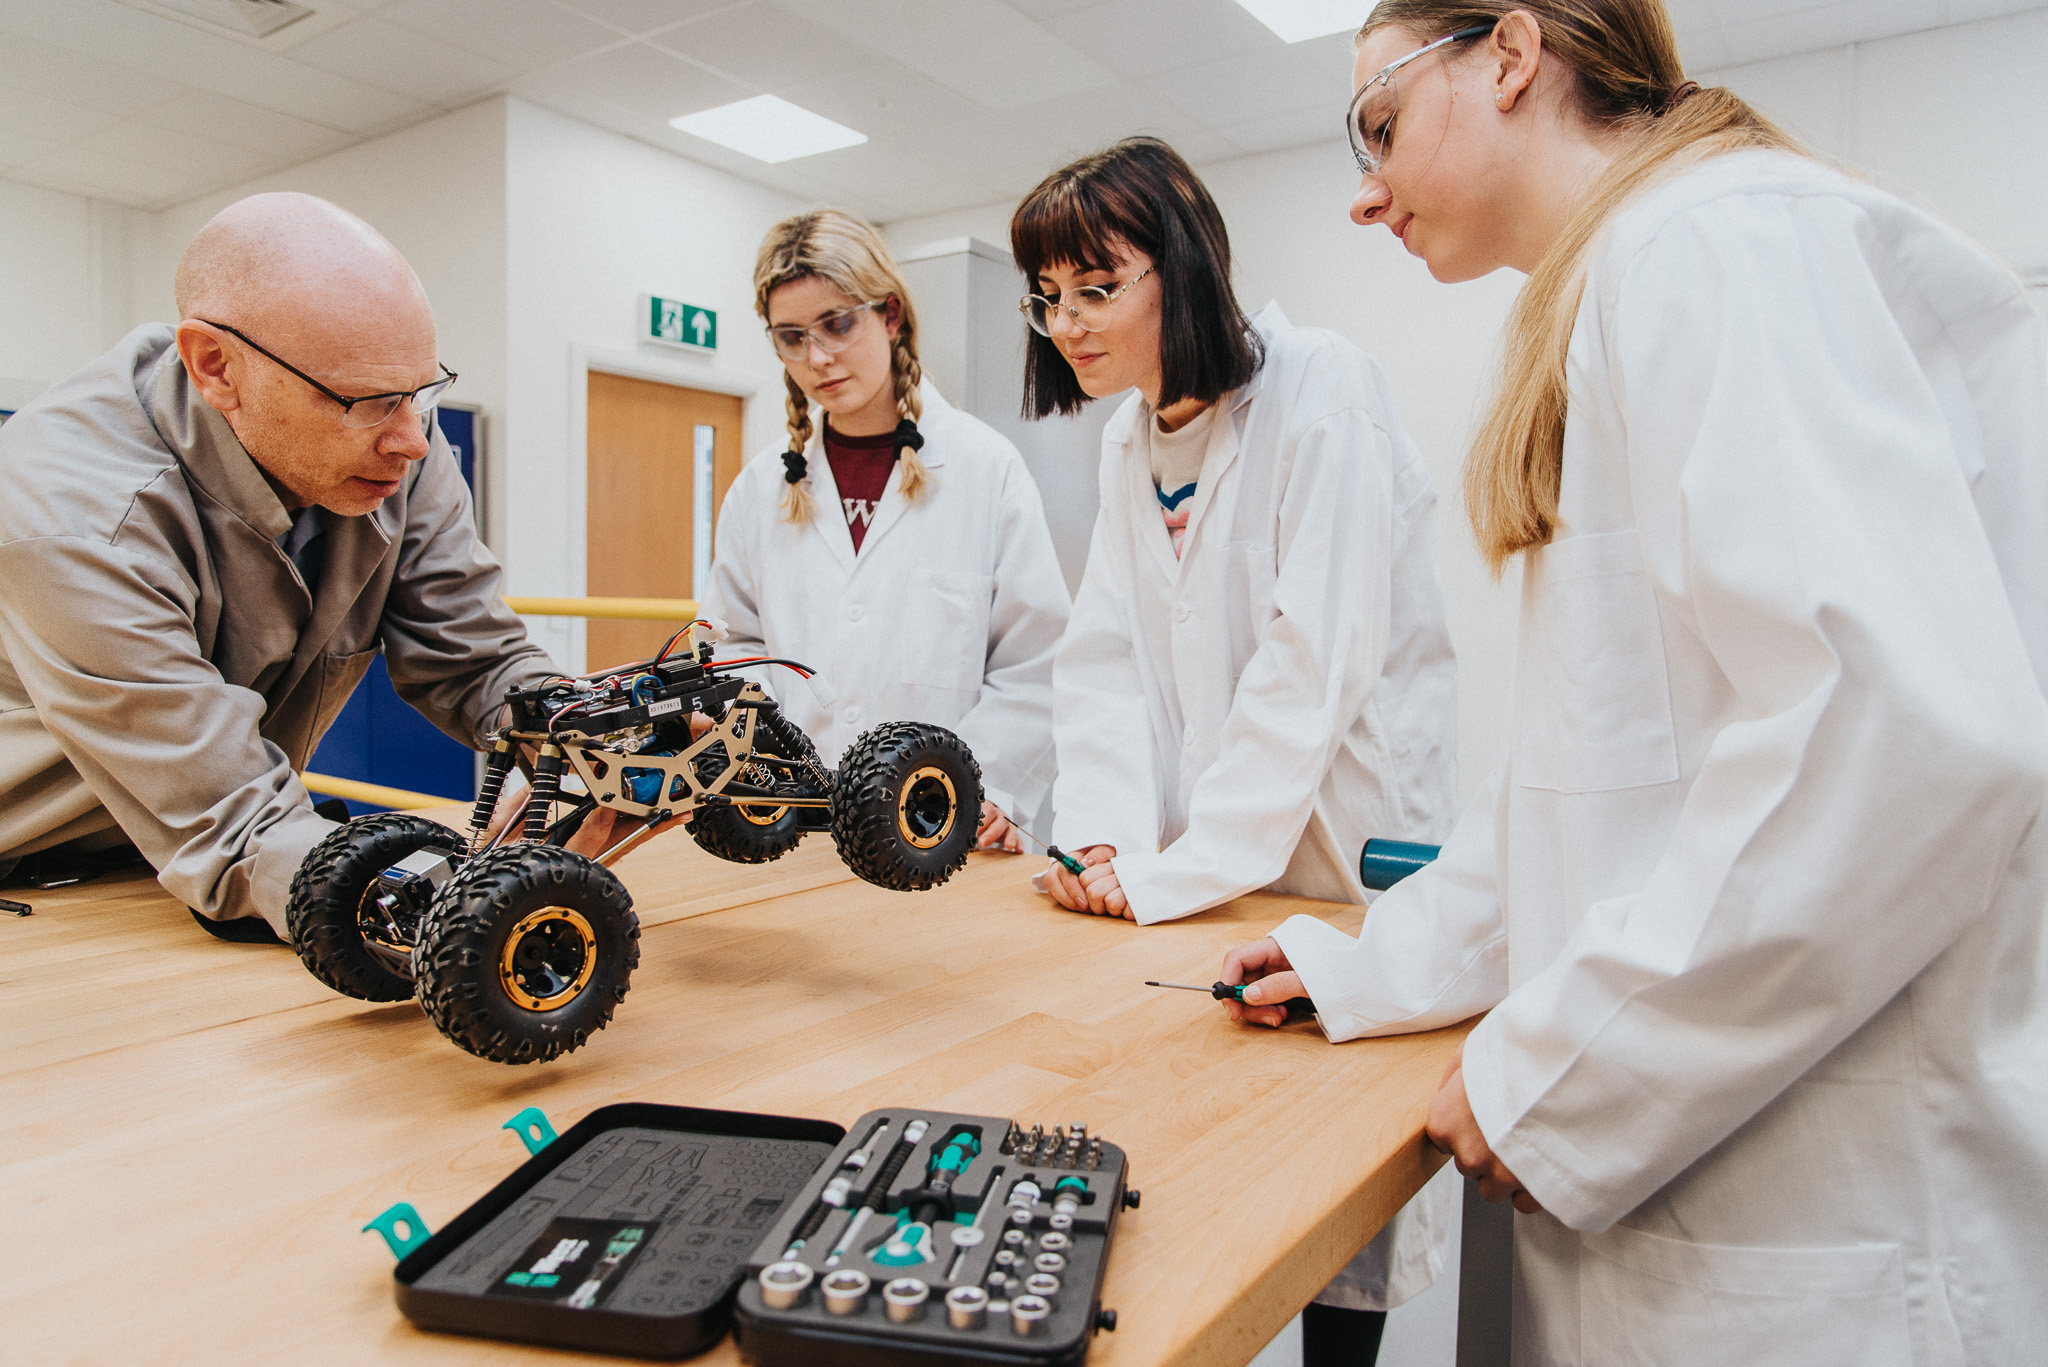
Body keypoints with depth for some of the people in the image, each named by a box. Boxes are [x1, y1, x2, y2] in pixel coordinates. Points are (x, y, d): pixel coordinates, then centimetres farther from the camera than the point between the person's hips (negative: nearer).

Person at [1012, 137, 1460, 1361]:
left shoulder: (1323, 392, -16)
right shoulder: (1131, 434, 6)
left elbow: (1314, 661, -22)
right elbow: (1108, 656, 2)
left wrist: (1180, 870, -21)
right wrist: (1106, 839, -13)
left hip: (1347, 847, -6)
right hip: (1191, 883, 6)